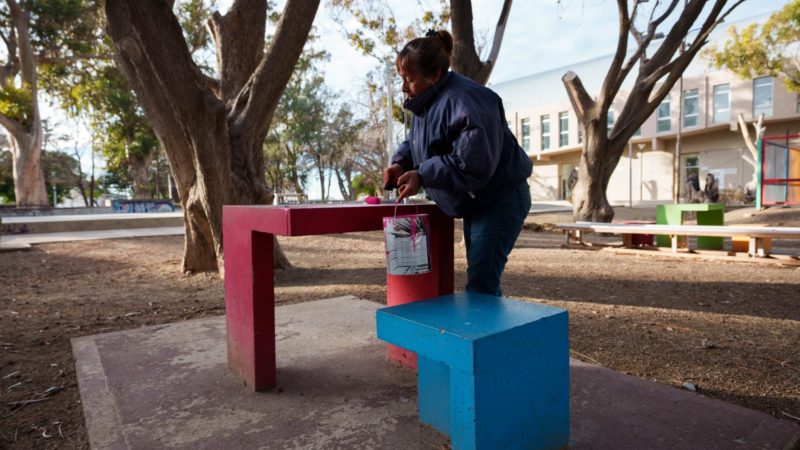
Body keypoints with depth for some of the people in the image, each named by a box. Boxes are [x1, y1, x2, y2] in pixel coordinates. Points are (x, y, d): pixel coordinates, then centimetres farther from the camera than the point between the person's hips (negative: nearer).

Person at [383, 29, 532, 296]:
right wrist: (401, 162, -4)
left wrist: (422, 176, -28)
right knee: (479, 278, 17)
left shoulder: (464, 103, -26)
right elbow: (415, 140, 18)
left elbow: (473, 165, -31)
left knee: (480, 283, -11)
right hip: (474, 202, 10)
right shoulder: (425, 101, 6)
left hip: (500, 199, -10)